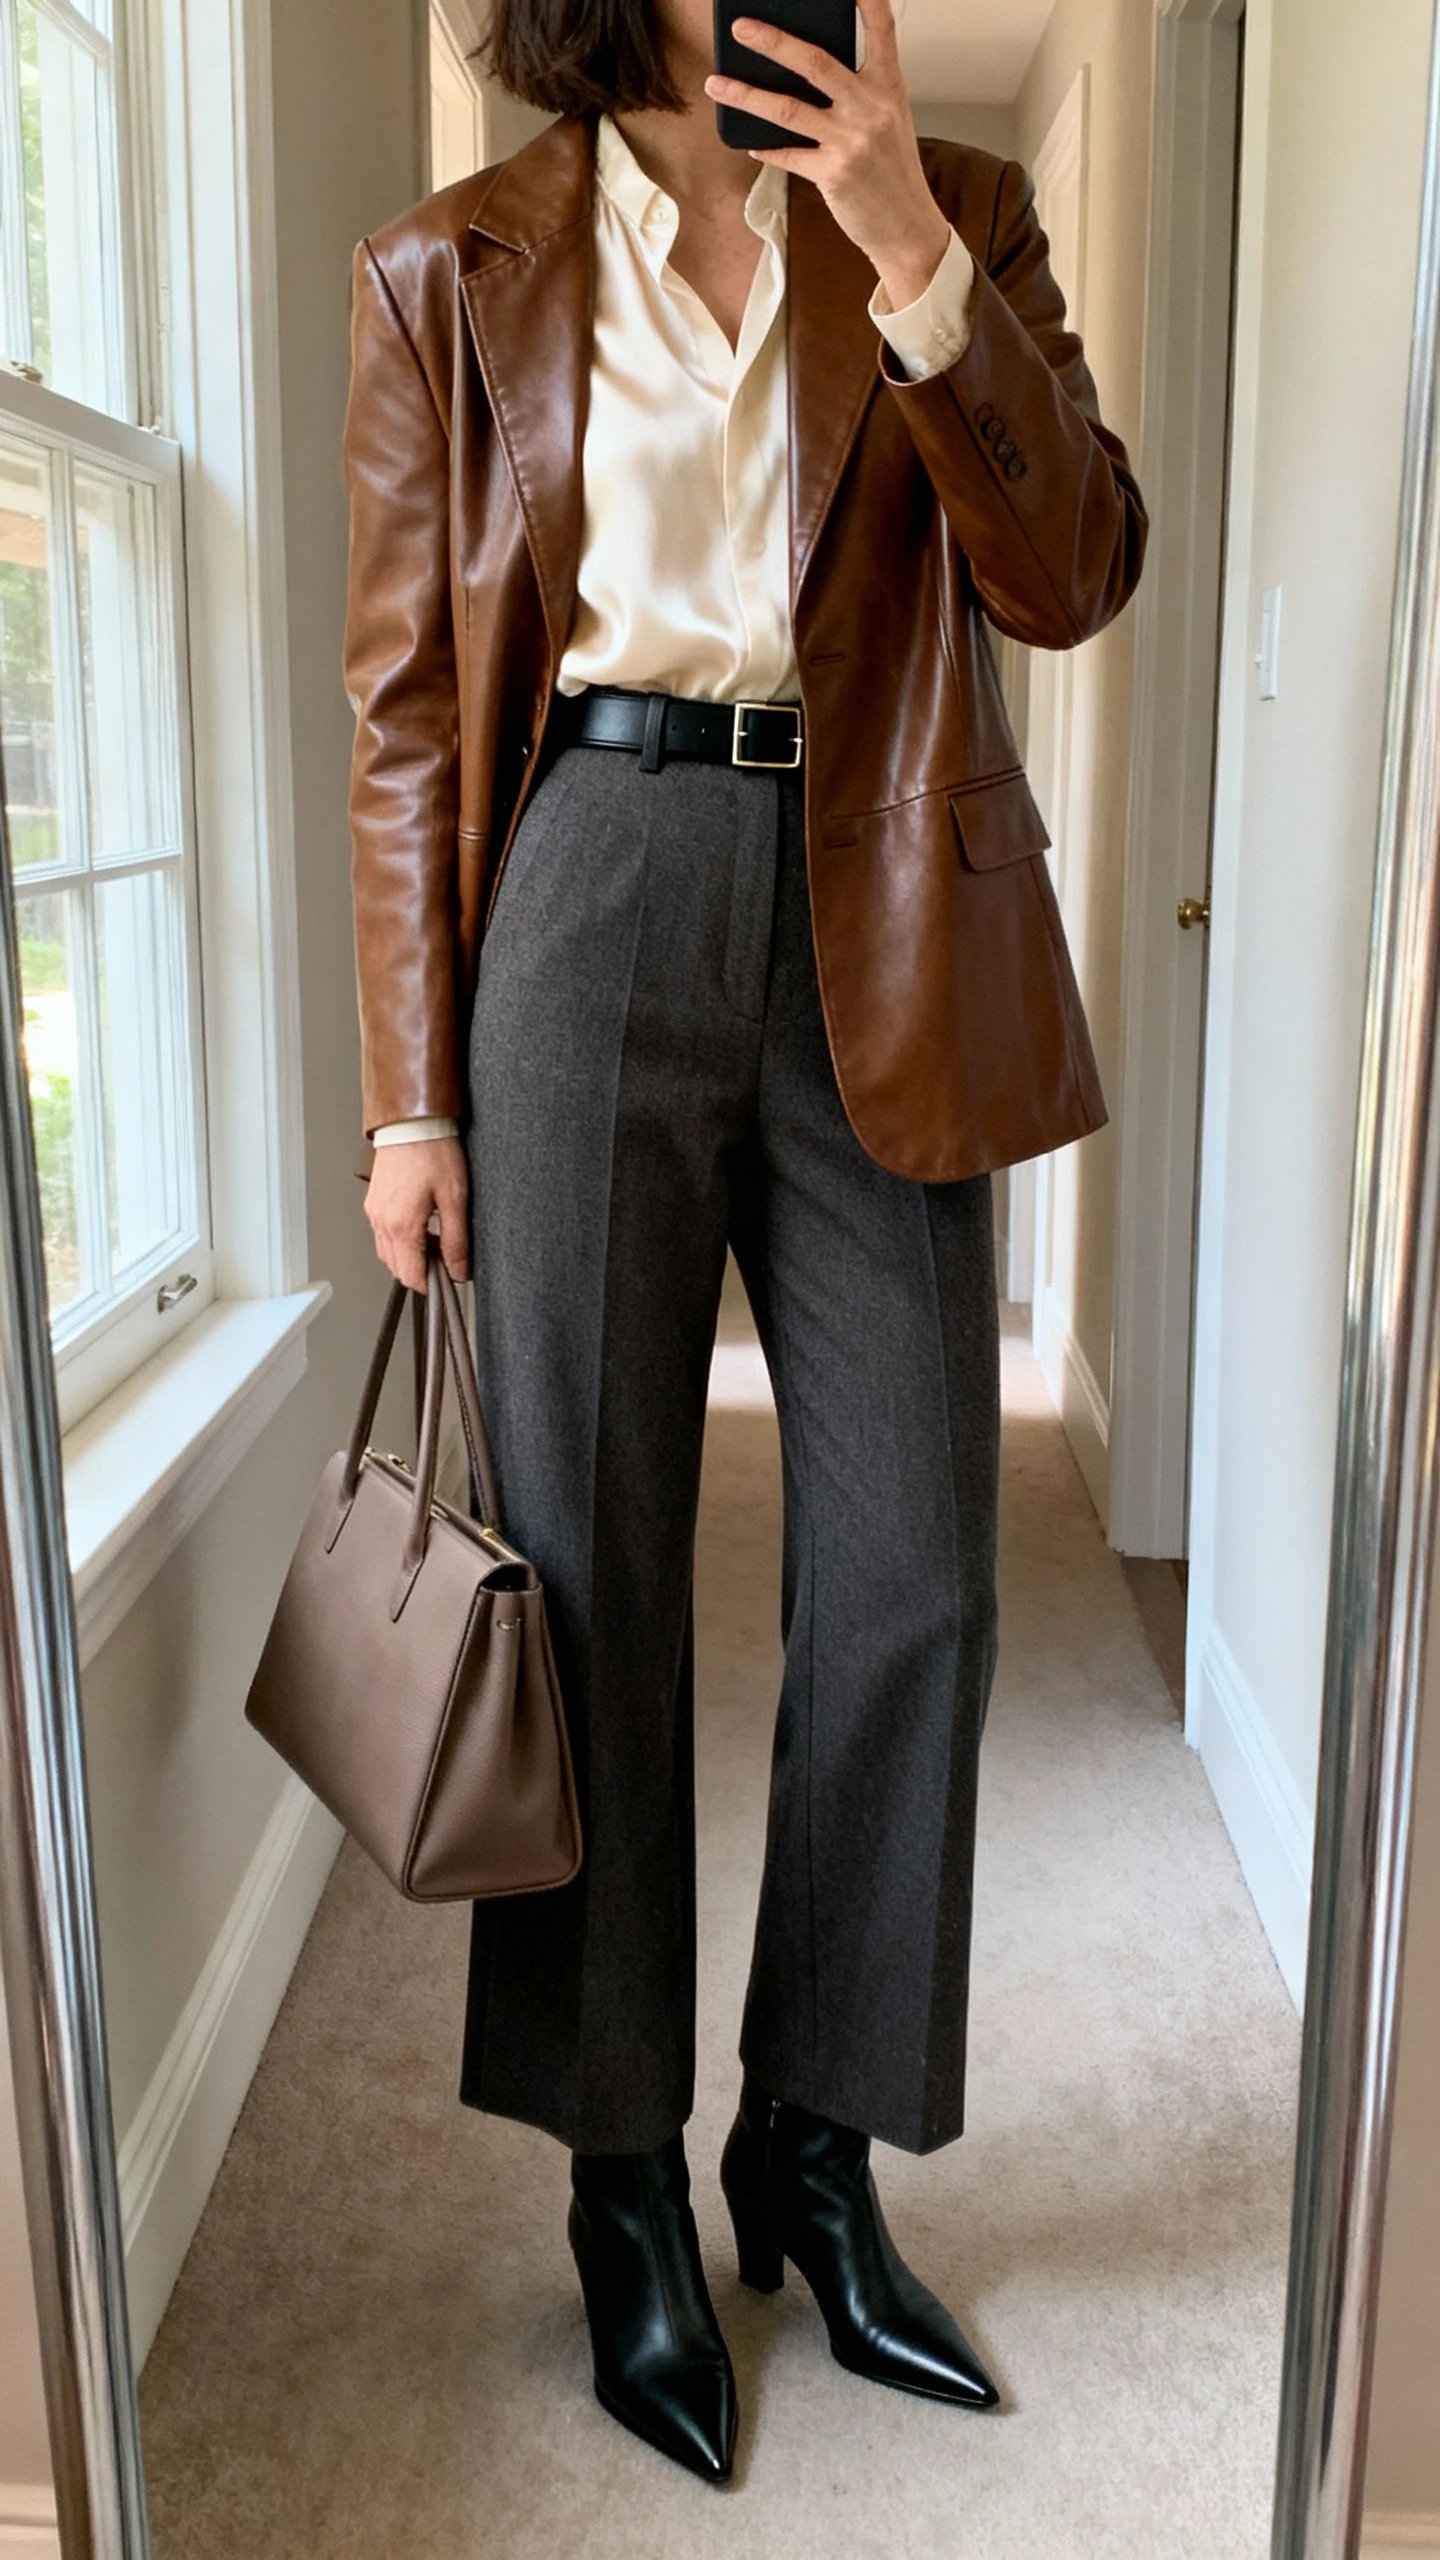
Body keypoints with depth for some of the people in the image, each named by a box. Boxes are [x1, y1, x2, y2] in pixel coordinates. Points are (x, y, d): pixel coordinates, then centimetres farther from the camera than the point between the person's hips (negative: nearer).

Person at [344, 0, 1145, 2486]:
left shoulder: (955, 213, 12)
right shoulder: (453, 272, 7)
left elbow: (1073, 575, -1)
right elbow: (407, 705, 3)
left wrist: (914, 260, -13)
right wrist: (411, 1096, -2)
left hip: (878, 940, 3)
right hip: (588, 906, -2)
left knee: (911, 1576, 3)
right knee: (592, 1569, 2)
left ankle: (816, 2149, 24)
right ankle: (627, 2187, 22)